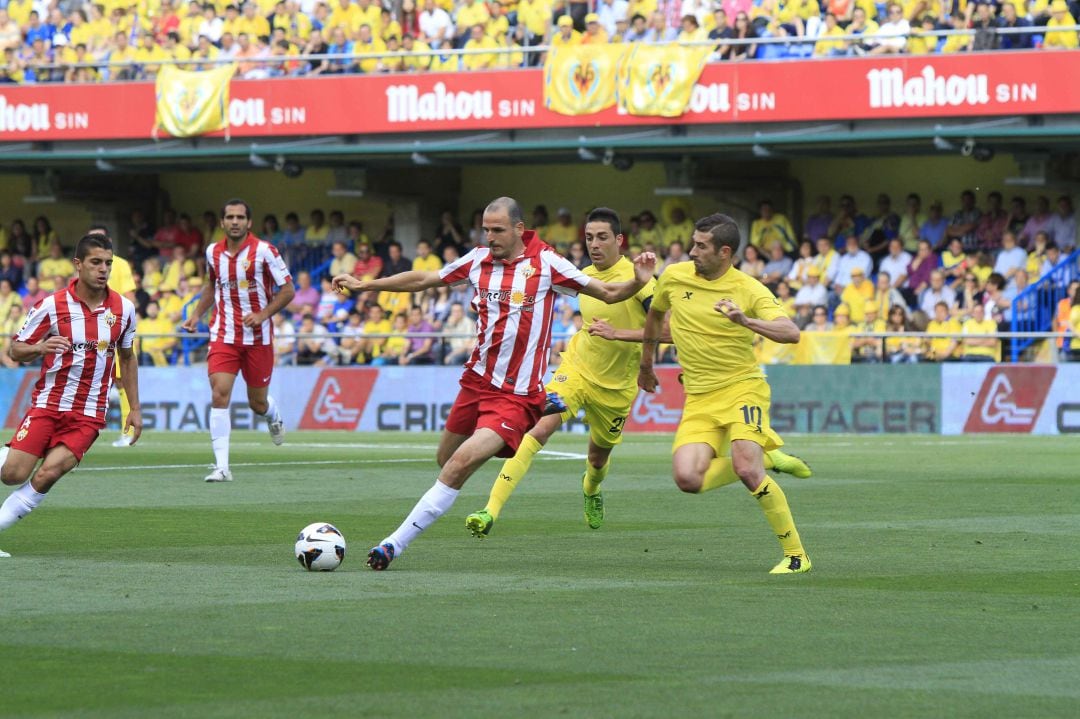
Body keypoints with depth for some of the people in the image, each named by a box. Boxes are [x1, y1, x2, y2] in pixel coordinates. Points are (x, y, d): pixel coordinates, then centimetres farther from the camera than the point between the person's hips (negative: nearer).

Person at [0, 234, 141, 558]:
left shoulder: (123, 309, 1)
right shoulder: (51, 306, -8)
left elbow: (128, 358, 17)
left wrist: (134, 409, 15)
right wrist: (40, 348, -23)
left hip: (89, 414, 1)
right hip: (47, 404, -1)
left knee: (48, 473, -20)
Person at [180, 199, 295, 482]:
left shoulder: (263, 251, -9)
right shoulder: (213, 252, 4)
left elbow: (287, 290, -6)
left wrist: (262, 315, -18)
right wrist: (196, 315, 12)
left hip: (258, 337, -2)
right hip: (223, 335, 2)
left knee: (258, 404, 8)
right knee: (219, 395, -16)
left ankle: (273, 416, 48)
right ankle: (221, 466, -16)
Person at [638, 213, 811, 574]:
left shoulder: (749, 290, -10)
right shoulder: (674, 278, 4)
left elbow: (791, 333, -22)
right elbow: (654, 315, 26)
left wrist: (747, 321, -38)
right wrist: (646, 365, 35)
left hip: (742, 388, -5)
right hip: (699, 399, 5)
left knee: (747, 469, -25)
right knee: (687, 479, -16)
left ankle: (796, 555, -10)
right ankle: (762, 460, 14)